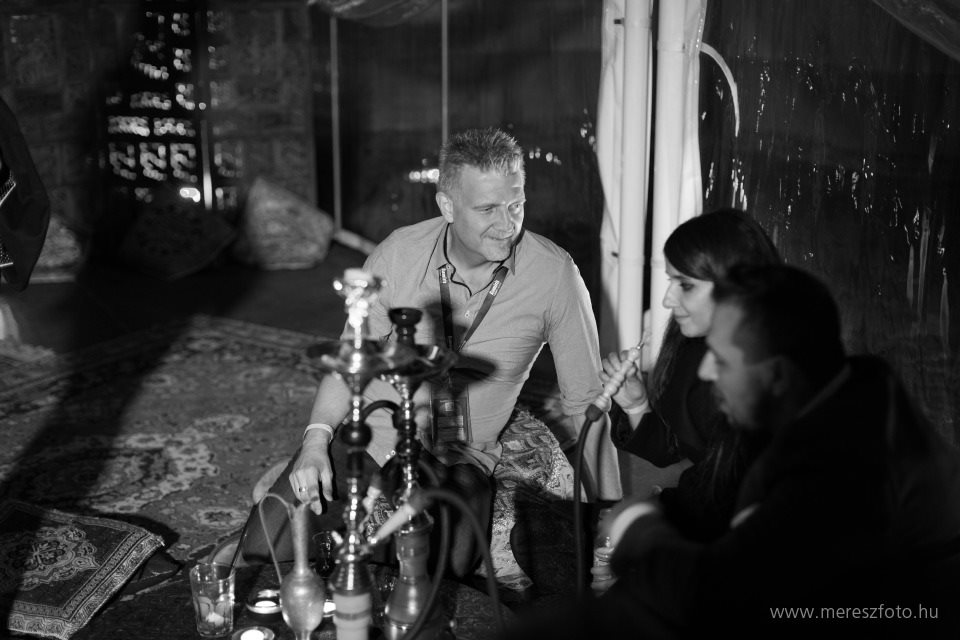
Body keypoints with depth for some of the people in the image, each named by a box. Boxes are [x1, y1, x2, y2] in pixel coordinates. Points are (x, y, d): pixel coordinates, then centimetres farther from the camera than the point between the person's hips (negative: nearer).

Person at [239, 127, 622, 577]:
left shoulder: (553, 274, -12)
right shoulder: (397, 256, -9)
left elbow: (584, 402, -4)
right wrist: (316, 441, -17)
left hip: (460, 460, 0)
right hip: (370, 436, 0)